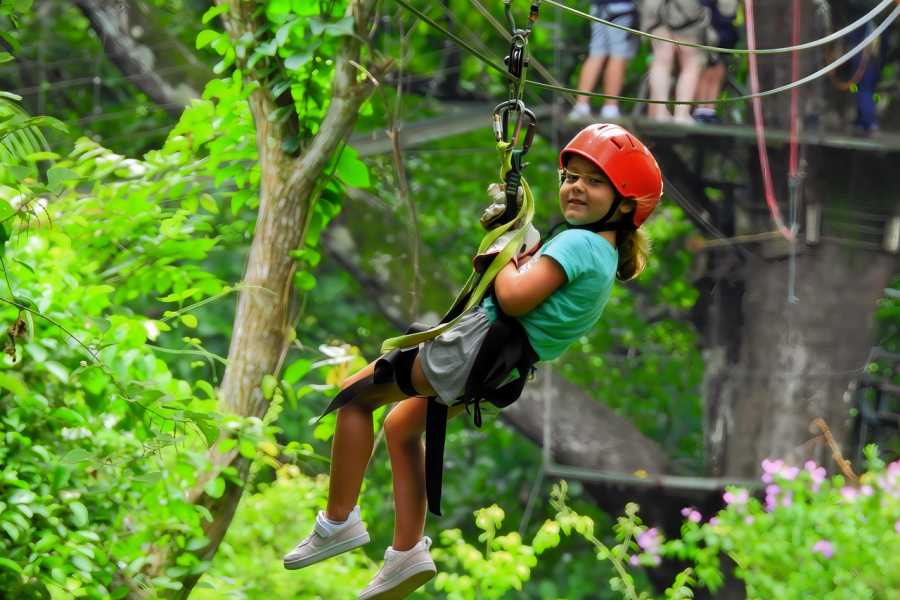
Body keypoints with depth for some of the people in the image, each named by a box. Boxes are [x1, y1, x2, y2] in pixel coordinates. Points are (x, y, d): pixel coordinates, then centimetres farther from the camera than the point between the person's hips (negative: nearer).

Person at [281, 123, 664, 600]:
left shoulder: (577, 243, -19)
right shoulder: (606, 254, 11)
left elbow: (514, 298, -28)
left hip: (477, 345, -10)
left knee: (356, 394, 4)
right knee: (401, 425, 26)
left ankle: (338, 521, 6)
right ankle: (407, 552, 22)